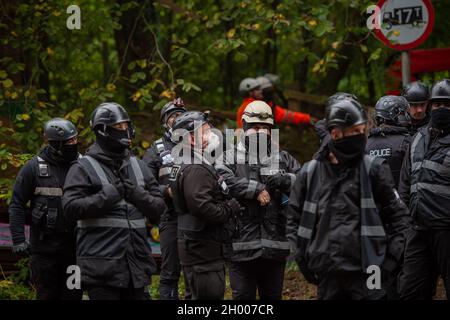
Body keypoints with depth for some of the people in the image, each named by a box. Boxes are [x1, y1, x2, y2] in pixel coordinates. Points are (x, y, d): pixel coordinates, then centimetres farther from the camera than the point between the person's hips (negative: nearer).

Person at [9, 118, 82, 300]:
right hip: (44, 247, -2)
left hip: (75, 244, 2)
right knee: (47, 295, 3)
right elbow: (17, 205, -1)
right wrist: (18, 239, -8)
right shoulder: (34, 167, -3)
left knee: (73, 294, 5)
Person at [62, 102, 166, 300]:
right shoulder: (84, 168, -2)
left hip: (136, 265, 6)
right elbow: (71, 208, -13)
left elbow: (159, 206, 12)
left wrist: (137, 195, -8)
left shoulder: (138, 166, 16)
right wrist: (110, 194, -17)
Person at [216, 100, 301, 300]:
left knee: (273, 296, 11)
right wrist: (255, 190, -16)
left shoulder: (283, 159, 15)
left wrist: (285, 180, -11)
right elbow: (224, 181, -15)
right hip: (243, 245, -3)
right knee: (243, 296, 2)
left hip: (276, 246, 3)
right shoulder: (231, 158, 6)